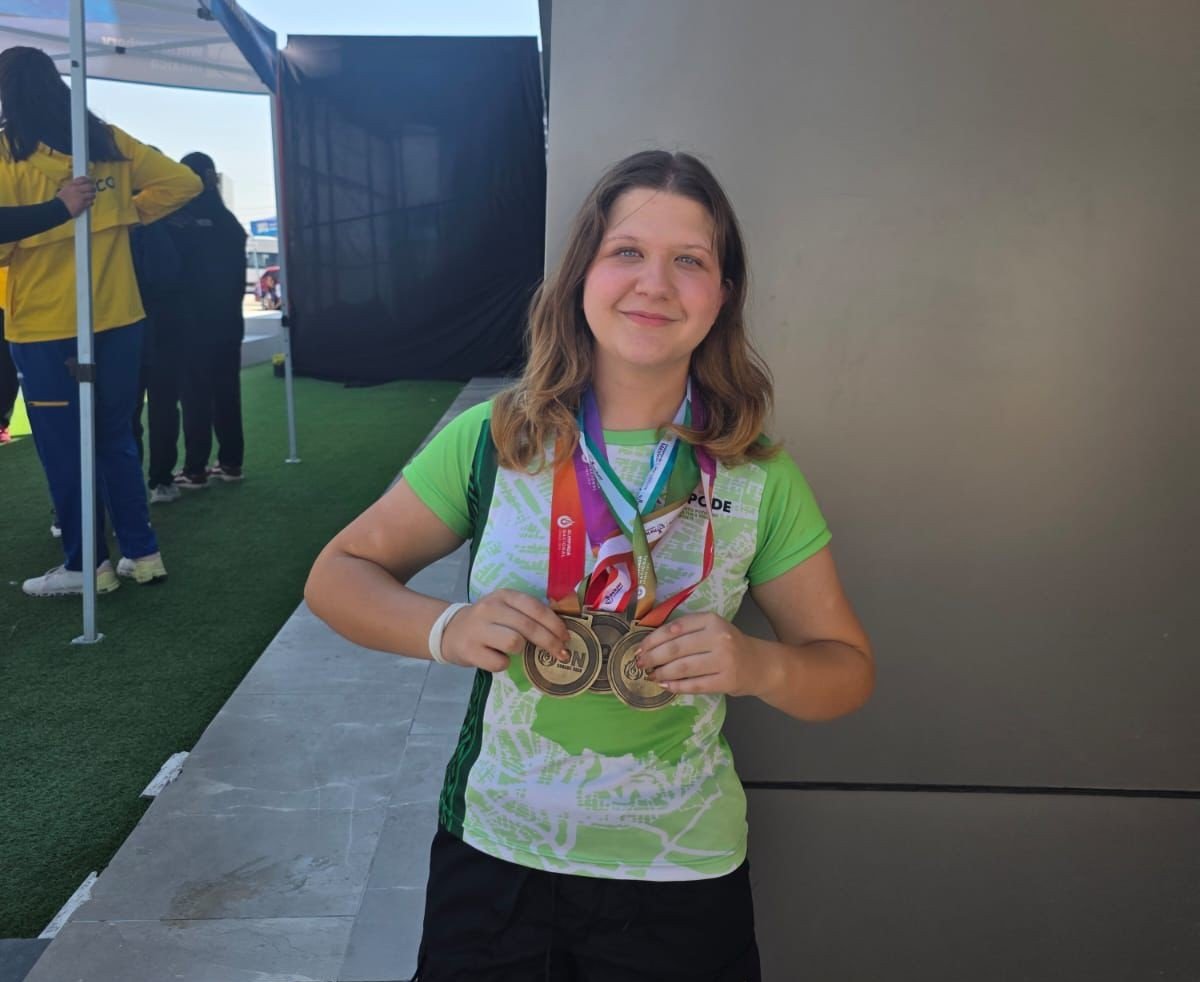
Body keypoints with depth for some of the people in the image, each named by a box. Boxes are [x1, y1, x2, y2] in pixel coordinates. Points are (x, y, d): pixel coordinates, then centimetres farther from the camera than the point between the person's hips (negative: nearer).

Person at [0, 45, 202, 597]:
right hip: (118, 319, 5)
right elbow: (182, 182, 8)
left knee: (64, 451, 6)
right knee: (116, 439, 15)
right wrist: (126, 213, 9)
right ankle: (142, 553, 19)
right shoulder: (108, 142, 4)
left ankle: (87, 565, 14)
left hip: (46, 328, -5)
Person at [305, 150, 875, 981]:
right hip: (494, 853, 0)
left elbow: (848, 671, 0)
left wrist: (760, 667, -22)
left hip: (683, 879, 1)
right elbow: (338, 575, -1)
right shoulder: (492, 440, -8)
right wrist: (446, 629, -20)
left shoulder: (758, 478, -7)